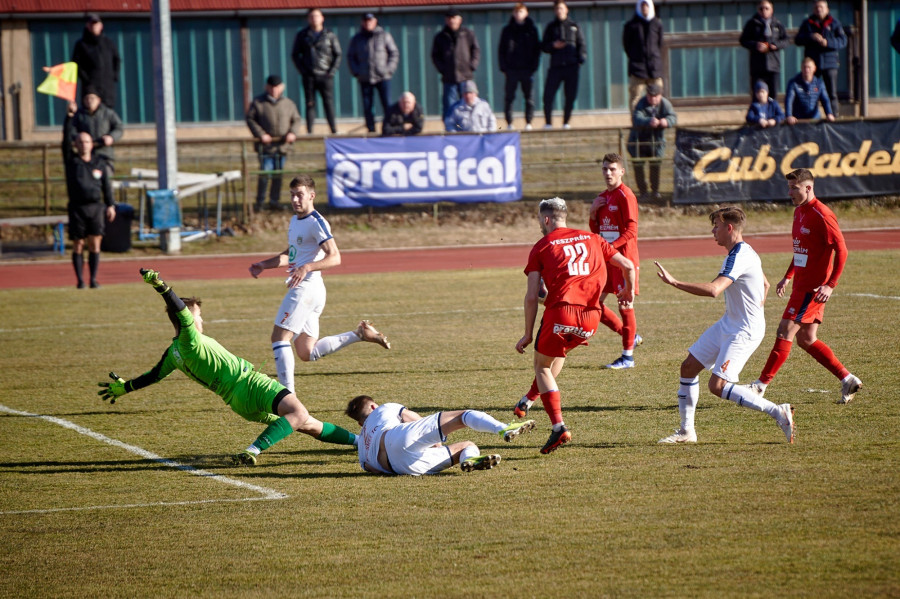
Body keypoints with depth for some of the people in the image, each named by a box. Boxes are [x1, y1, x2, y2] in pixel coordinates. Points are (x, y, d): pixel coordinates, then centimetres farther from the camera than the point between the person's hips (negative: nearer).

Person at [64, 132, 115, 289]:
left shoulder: (100, 163, 10)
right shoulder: (71, 160, 5)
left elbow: (107, 185, 12)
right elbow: (65, 143, -6)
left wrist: (110, 205, 6)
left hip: (96, 207, 1)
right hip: (77, 208, -1)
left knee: (95, 244, -4)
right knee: (78, 245, 1)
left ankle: (93, 279, 1)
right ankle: (80, 280, 7)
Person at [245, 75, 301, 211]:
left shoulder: (288, 103, 9)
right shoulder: (258, 102, 1)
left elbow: (296, 119, 13)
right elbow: (250, 119, 0)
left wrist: (293, 133, -6)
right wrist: (260, 134, -11)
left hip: (282, 144, 3)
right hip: (266, 145, -3)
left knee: (278, 174, 8)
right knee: (265, 173, -10)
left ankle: (274, 201, 19)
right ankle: (260, 202, -1)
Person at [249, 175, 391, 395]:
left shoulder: (316, 223, -12)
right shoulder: (295, 220, 18)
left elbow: (334, 257, -22)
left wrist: (306, 268, -35)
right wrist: (264, 265, 22)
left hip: (307, 287, -10)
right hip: (300, 288, 10)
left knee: (279, 338, -11)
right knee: (307, 353, 11)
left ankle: (287, 394, -13)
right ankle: (360, 334, 14)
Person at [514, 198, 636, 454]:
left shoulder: (541, 247, 6)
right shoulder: (592, 239, 17)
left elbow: (532, 296, 1)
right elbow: (628, 265, 18)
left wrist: (528, 334, 6)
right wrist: (629, 291, 38)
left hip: (560, 312, -4)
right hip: (591, 317, 4)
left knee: (542, 366, 14)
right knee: (559, 351, 34)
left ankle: (559, 427, -4)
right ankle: (530, 400, 46)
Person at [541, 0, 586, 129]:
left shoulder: (574, 26, 11)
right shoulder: (551, 27, 12)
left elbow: (581, 45, 10)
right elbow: (543, 46, 10)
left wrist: (581, 60, -5)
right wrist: (553, 46, -10)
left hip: (571, 66, 0)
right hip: (556, 66, 0)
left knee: (570, 96, -1)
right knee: (548, 95, -9)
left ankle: (566, 122, 9)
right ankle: (548, 123, 0)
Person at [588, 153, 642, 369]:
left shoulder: (625, 196, -11)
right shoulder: (602, 197, 14)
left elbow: (631, 231, -17)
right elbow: (595, 230, 19)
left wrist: (611, 246, -27)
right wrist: (593, 212, 0)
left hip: (624, 257, -8)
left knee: (625, 305, -3)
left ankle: (628, 356, 3)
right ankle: (630, 336, 21)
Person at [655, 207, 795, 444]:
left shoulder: (739, 257, -22)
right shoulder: (744, 252, 11)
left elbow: (713, 290, -36)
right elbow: (765, 285, 27)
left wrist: (674, 282, -33)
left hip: (744, 332, -11)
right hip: (728, 325, 11)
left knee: (717, 386, -17)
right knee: (689, 367, 10)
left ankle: (778, 412, -12)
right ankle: (686, 431, 18)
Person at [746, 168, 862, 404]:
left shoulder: (821, 215, -16)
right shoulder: (799, 212, 13)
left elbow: (841, 250, -18)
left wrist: (830, 285, -21)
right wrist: (788, 277, 20)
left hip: (813, 287, -10)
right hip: (802, 284, 10)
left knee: (786, 332, -8)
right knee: (806, 339, 10)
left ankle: (762, 384, -4)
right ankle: (848, 380, 14)